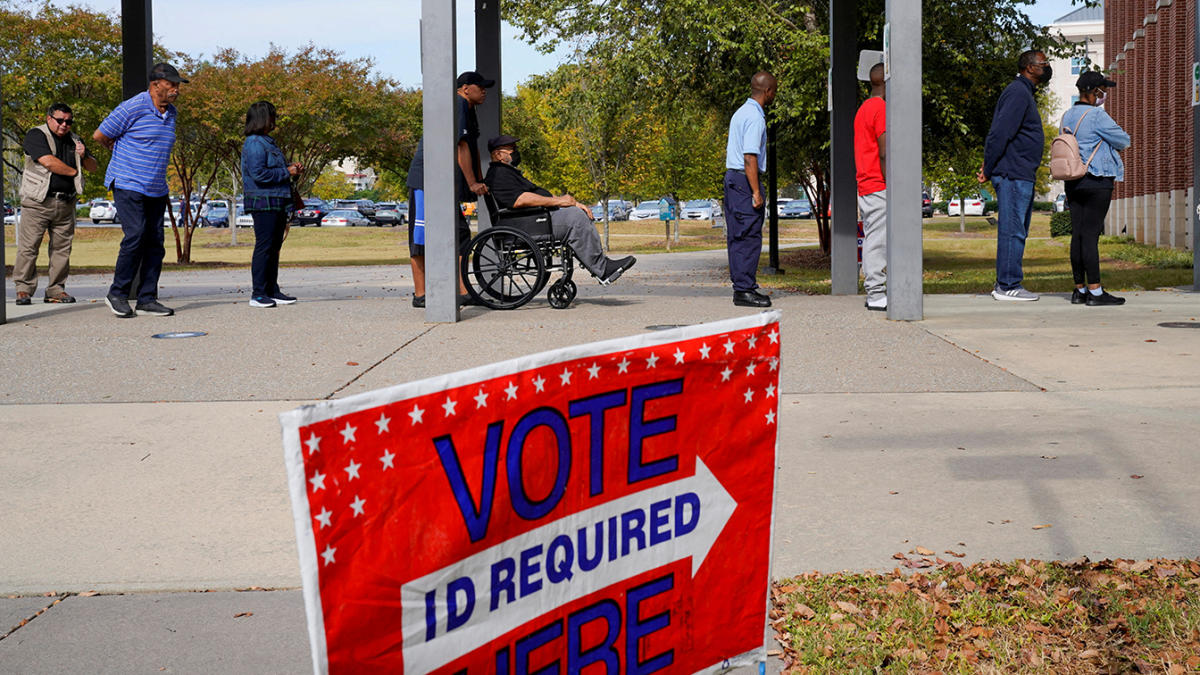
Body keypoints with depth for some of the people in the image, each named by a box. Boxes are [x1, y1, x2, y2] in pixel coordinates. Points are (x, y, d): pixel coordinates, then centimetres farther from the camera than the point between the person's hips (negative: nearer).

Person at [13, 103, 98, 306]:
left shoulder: (74, 140, 18)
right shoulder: (36, 135, -2)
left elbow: (93, 167, 23)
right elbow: (48, 162, -16)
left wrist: (83, 156, 0)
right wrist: (73, 171, -3)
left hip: (65, 203, 5)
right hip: (38, 202, -5)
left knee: (62, 247, 3)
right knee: (28, 245, -6)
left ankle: (56, 289, 9)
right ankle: (23, 289, -1)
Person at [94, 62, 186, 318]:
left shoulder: (171, 113, 12)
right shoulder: (133, 108, -12)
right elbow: (100, 136, -4)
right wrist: (120, 151, 12)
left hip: (156, 189, 7)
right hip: (128, 185, -7)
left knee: (155, 242, 3)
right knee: (135, 237, -15)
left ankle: (147, 299, 8)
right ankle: (117, 294, -2)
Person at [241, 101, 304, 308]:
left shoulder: (267, 142, 19)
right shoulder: (254, 143, -12)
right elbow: (258, 173, -21)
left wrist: (291, 168, 10)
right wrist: (286, 172, -14)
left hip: (277, 204, 10)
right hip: (263, 203, -10)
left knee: (274, 247, 12)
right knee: (264, 246, -9)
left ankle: (272, 290, 18)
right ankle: (258, 293, -8)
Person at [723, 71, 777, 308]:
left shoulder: (740, 113, 16)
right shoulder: (755, 118, -15)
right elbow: (750, 157, -21)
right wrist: (756, 192, -21)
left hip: (732, 176, 10)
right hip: (746, 180, -10)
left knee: (736, 237, 11)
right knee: (749, 237, -8)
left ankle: (742, 286, 15)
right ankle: (744, 290, -8)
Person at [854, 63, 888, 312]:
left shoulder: (863, 109, 19)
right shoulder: (881, 109, -11)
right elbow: (884, 153, -17)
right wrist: (892, 187, -17)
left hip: (865, 187, 9)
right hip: (879, 188, -9)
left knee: (872, 240, 9)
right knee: (879, 240, -9)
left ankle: (873, 292, 10)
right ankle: (877, 295, -10)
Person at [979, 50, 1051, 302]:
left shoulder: (1024, 92, 22)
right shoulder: (1017, 92, -12)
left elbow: (999, 133, 22)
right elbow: (1000, 133, -19)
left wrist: (989, 165, 14)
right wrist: (988, 169, -17)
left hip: (1022, 175, 11)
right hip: (1013, 174, -11)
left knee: (1017, 231, 12)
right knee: (1012, 231, -9)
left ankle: (1005, 283, 15)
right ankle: (1008, 286, -7)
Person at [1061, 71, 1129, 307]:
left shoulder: (1067, 116, 12)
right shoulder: (1096, 115, -12)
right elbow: (1123, 141, -8)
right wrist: (1119, 132, 15)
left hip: (1072, 180, 8)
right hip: (1097, 180, -8)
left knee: (1077, 234, 7)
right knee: (1091, 234, -9)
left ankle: (1079, 290, 10)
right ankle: (1095, 291, -8)